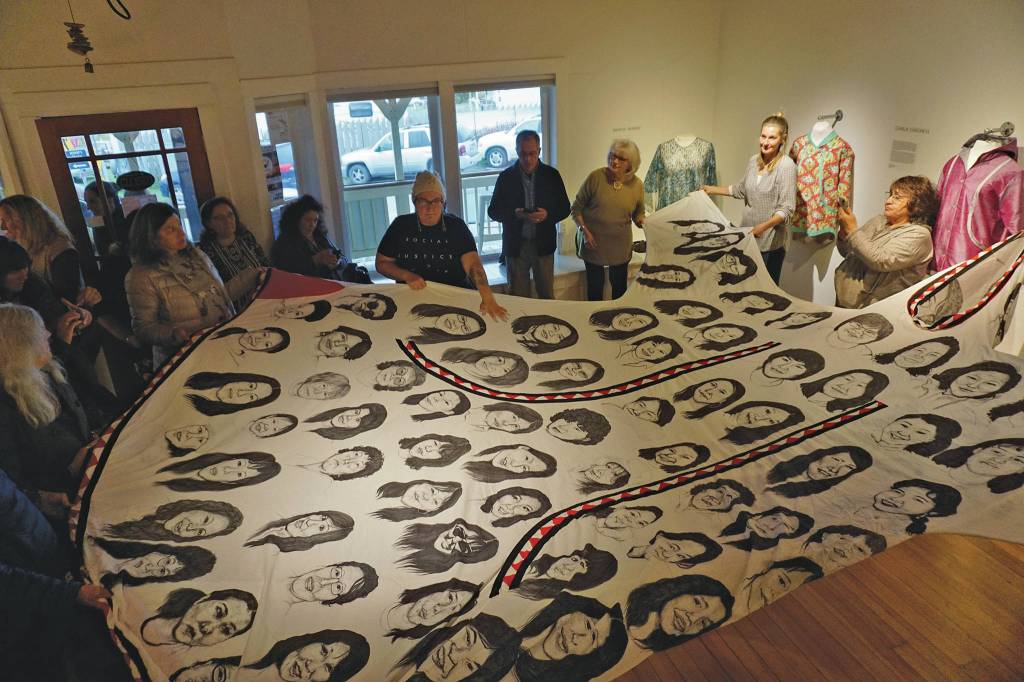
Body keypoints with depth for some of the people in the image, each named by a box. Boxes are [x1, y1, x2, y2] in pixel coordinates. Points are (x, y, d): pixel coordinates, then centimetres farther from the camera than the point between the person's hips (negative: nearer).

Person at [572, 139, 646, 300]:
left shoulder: (637, 185, -4)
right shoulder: (595, 177, -12)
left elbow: (639, 214, 10)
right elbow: (576, 208, -4)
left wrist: (642, 222, -13)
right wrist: (584, 230, -15)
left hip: (621, 248, 2)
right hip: (594, 244, -2)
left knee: (620, 287, 14)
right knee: (595, 287, 9)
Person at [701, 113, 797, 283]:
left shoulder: (786, 165, -15)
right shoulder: (753, 160, 5)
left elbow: (787, 209, -18)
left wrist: (764, 226, -32)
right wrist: (713, 189, 21)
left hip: (770, 243, -6)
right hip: (747, 236, 6)